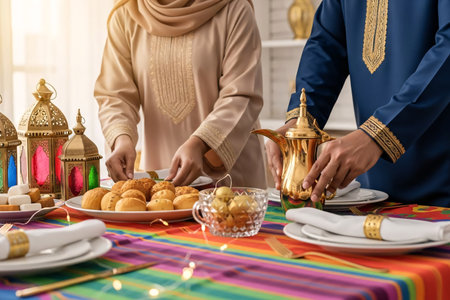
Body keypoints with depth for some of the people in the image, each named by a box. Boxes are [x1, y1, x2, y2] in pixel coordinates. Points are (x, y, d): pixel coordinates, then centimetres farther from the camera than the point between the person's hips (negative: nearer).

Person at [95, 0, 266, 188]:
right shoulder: (124, 16, 1)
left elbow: (240, 96, -16)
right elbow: (115, 95, -3)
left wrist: (197, 144, -30)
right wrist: (122, 138, -24)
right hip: (159, 167, 2)